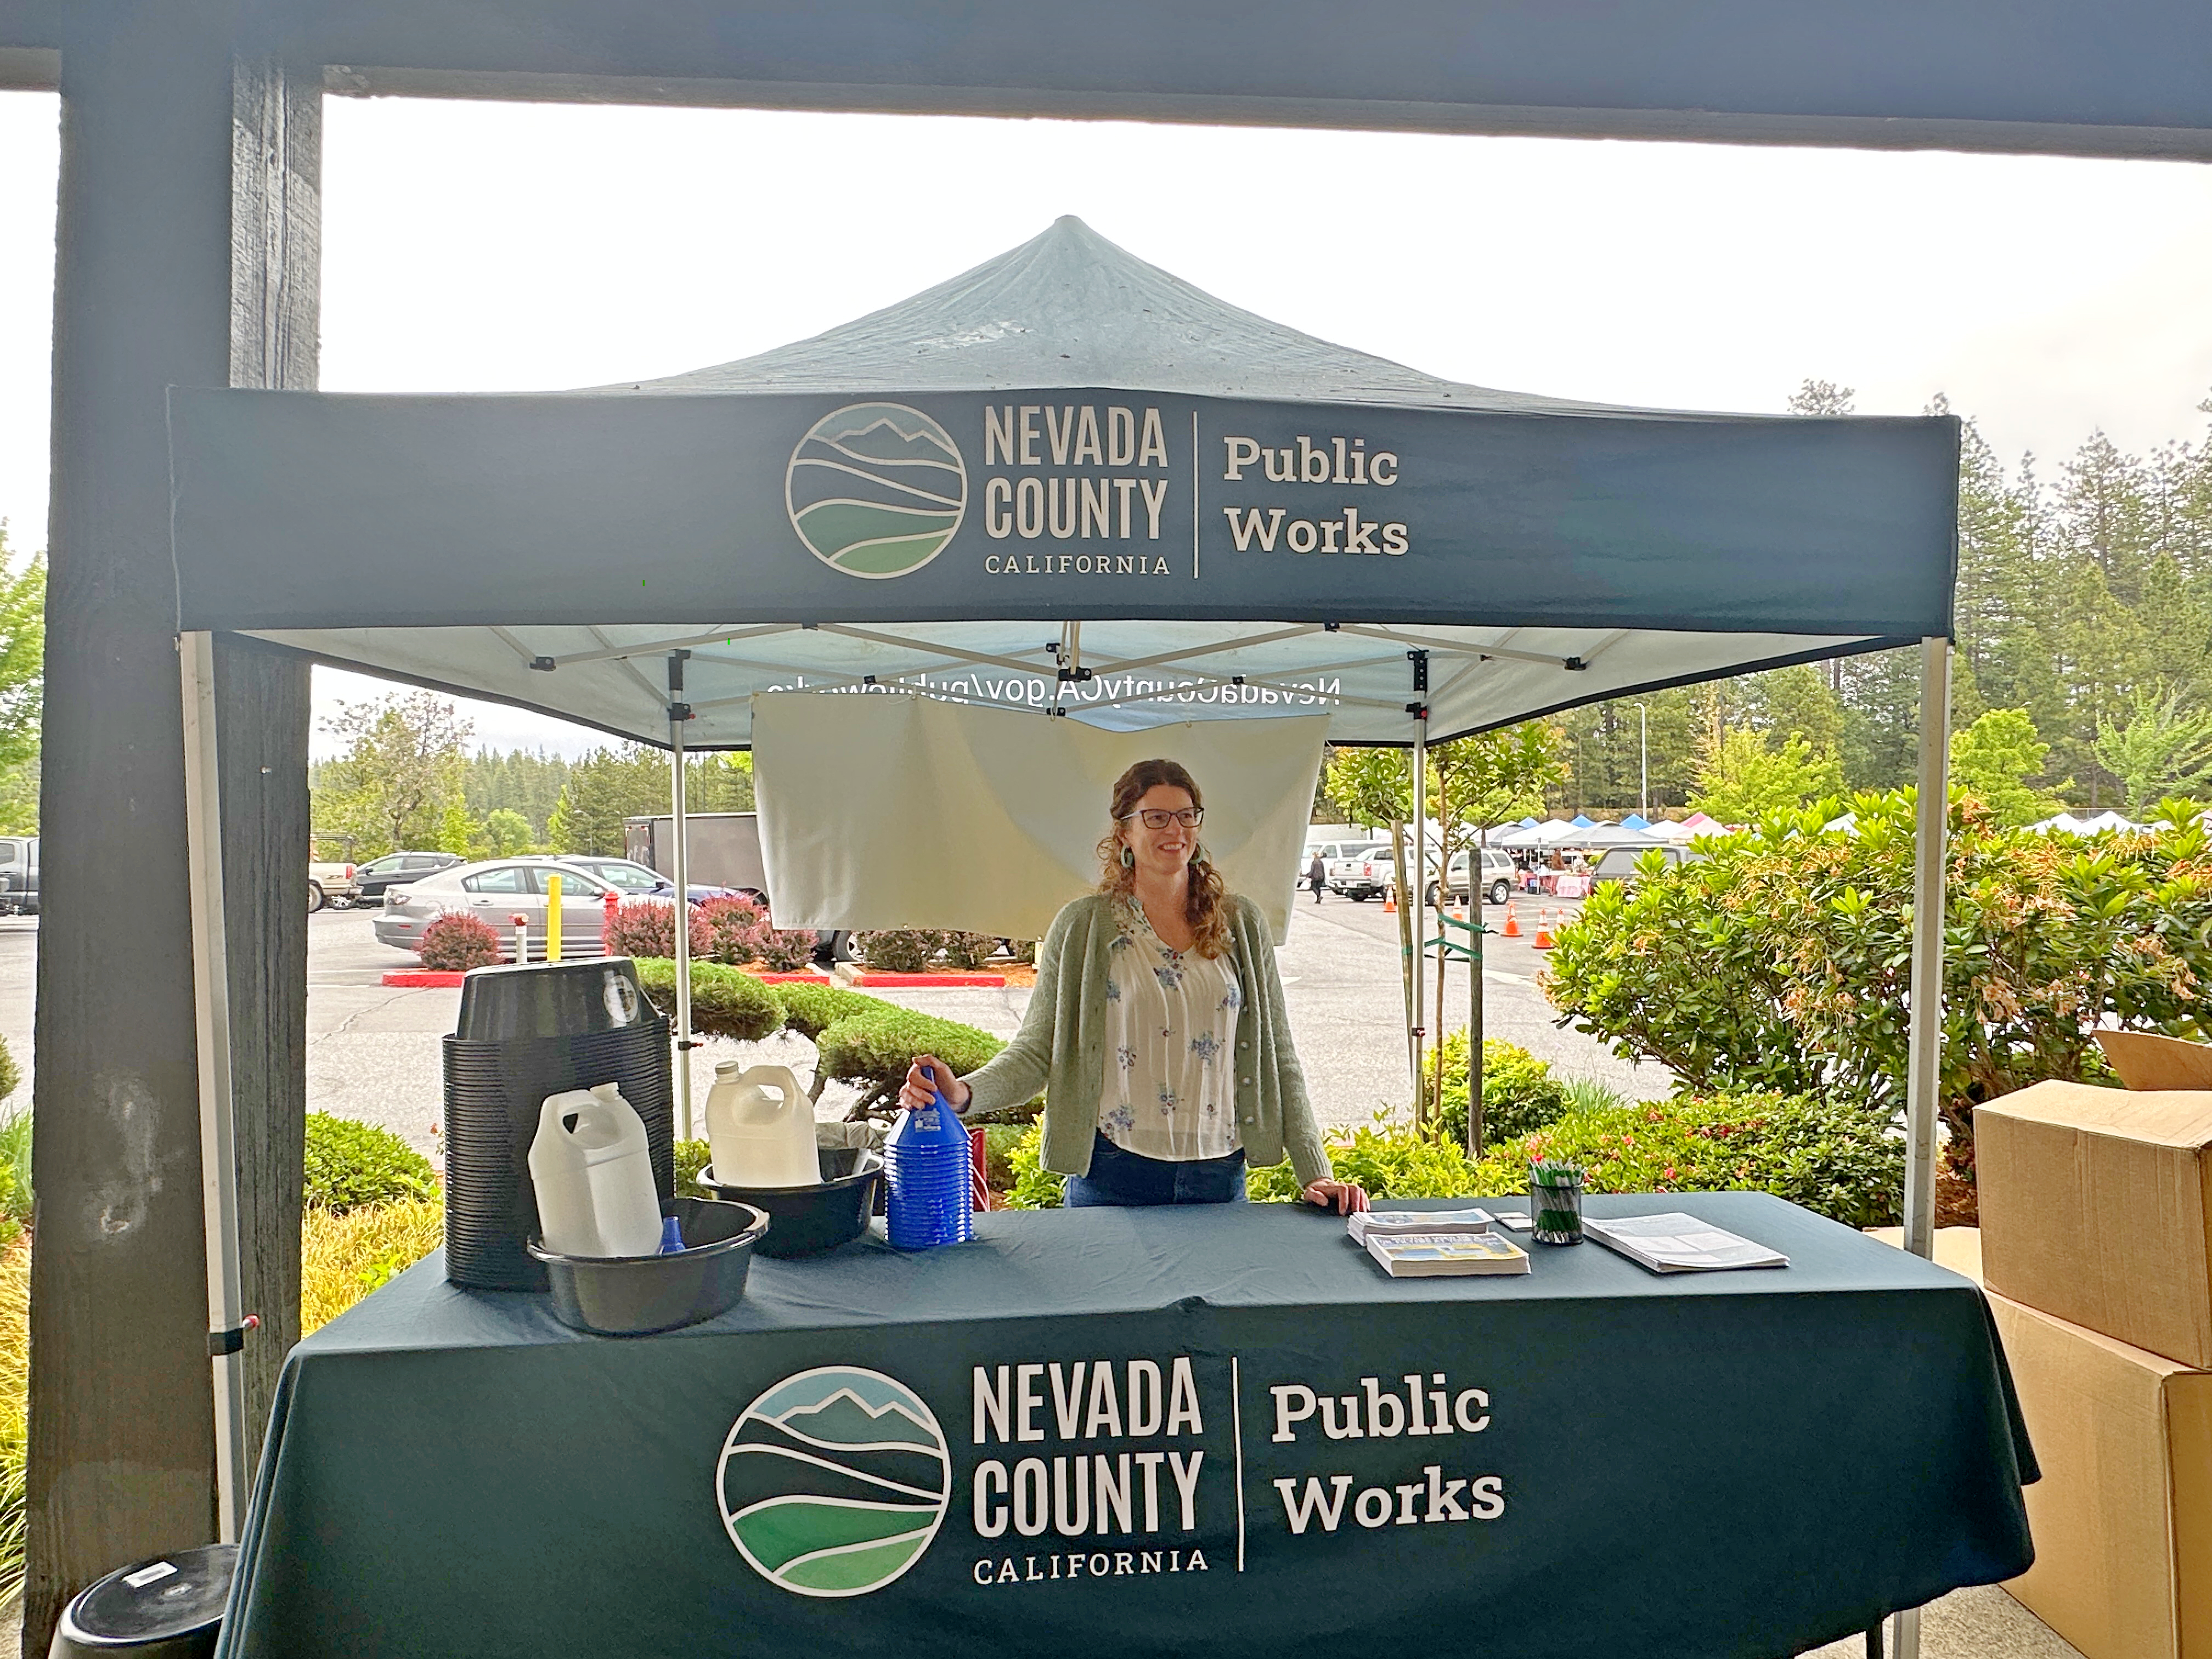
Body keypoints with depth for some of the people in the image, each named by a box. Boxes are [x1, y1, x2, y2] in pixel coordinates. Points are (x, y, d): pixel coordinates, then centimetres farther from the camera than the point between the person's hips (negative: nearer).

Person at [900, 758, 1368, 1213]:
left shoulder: (1240, 922, 6)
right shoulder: (1083, 925, -1)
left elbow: (1277, 1057, 6)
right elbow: (1036, 1051, -4)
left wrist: (1315, 1174, 1)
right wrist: (962, 1093, -23)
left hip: (1219, 1175, 2)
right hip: (1113, 1175, -2)